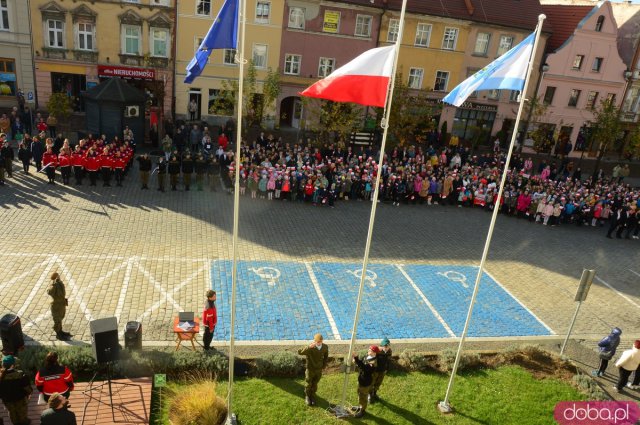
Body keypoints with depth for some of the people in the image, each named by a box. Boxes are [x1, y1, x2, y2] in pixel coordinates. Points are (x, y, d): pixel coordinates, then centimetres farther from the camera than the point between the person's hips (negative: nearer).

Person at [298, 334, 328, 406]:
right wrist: (309, 347, -58)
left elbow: (326, 356, 4)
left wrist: (323, 366, 6)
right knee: (308, 384, 18)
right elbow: (300, 352, -47)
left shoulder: (325, 347, -17)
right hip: (310, 370, -3)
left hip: (319, 370, 3)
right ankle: (307, 397, 45)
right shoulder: (310, 348, -30)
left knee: (315, 384, 22)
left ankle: (312, 396, 47)